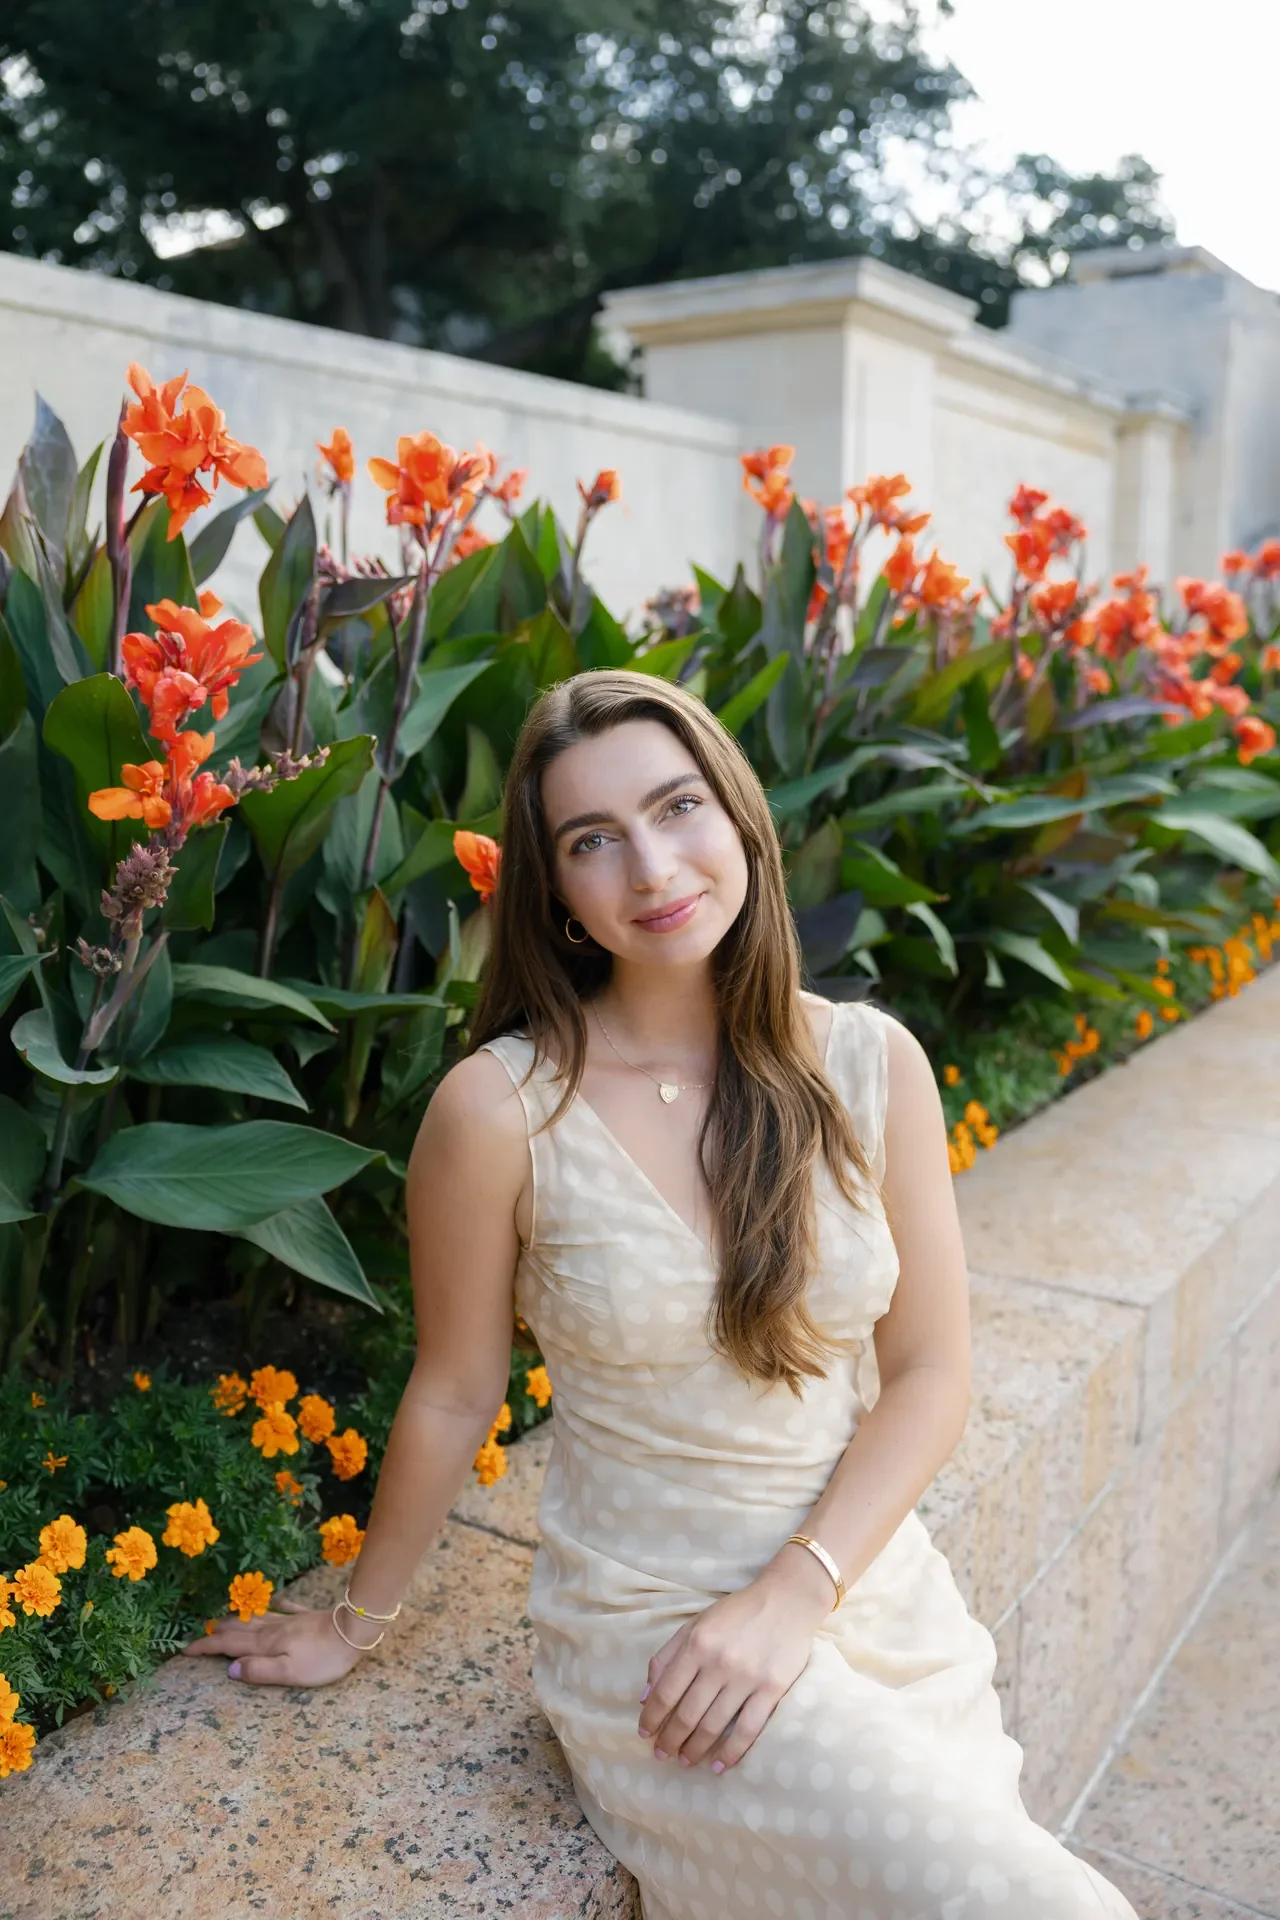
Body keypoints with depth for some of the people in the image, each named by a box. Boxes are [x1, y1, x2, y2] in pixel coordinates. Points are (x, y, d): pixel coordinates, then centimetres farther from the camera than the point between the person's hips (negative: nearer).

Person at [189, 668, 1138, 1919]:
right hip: (654, 1632, -4)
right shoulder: (502, 1108, -17)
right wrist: (356, 1623, 8)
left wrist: (797, 1591, -14)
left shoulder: (870, 1064, -7)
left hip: (876, 1584, 4)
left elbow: (928, 1376, -3)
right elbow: (454, 1396, -3)